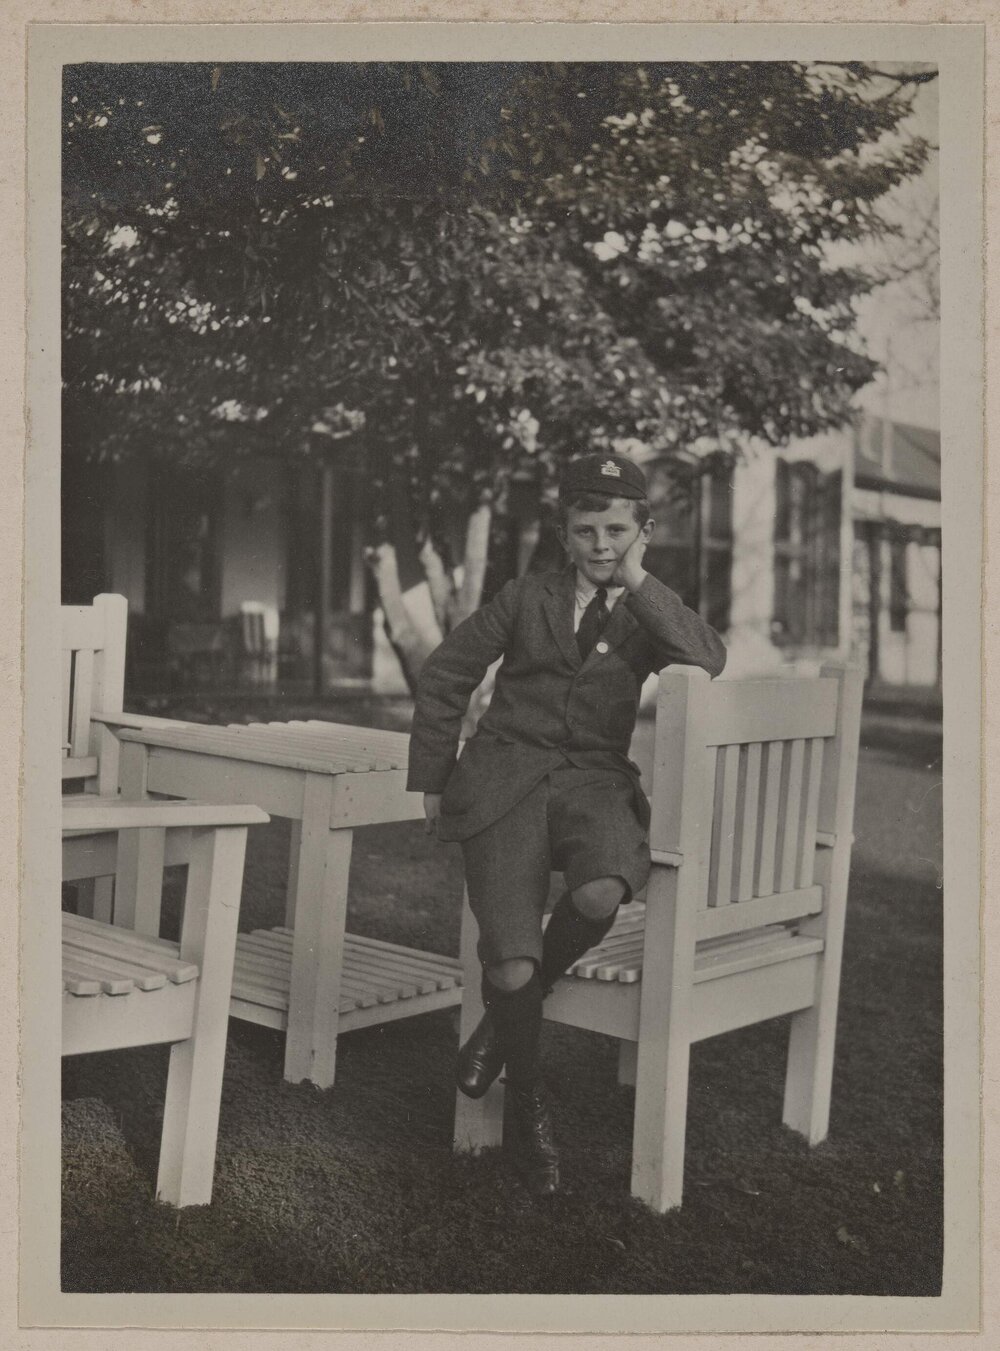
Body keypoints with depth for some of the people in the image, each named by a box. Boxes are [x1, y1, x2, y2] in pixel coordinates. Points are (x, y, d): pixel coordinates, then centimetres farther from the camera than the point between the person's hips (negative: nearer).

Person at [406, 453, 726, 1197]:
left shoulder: (648, 614, 14)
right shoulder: (527, 597, 13)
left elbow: (707, 660, -9)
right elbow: (444, 677, 16)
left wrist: (637, 581, -5)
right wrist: (432, 780, 12)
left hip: (594, 778, 1)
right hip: (507, 776, -1)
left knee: (602, 894, -35)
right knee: (512, 967, -20)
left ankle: (508, 1009, -2)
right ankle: (527, 1103, 11)